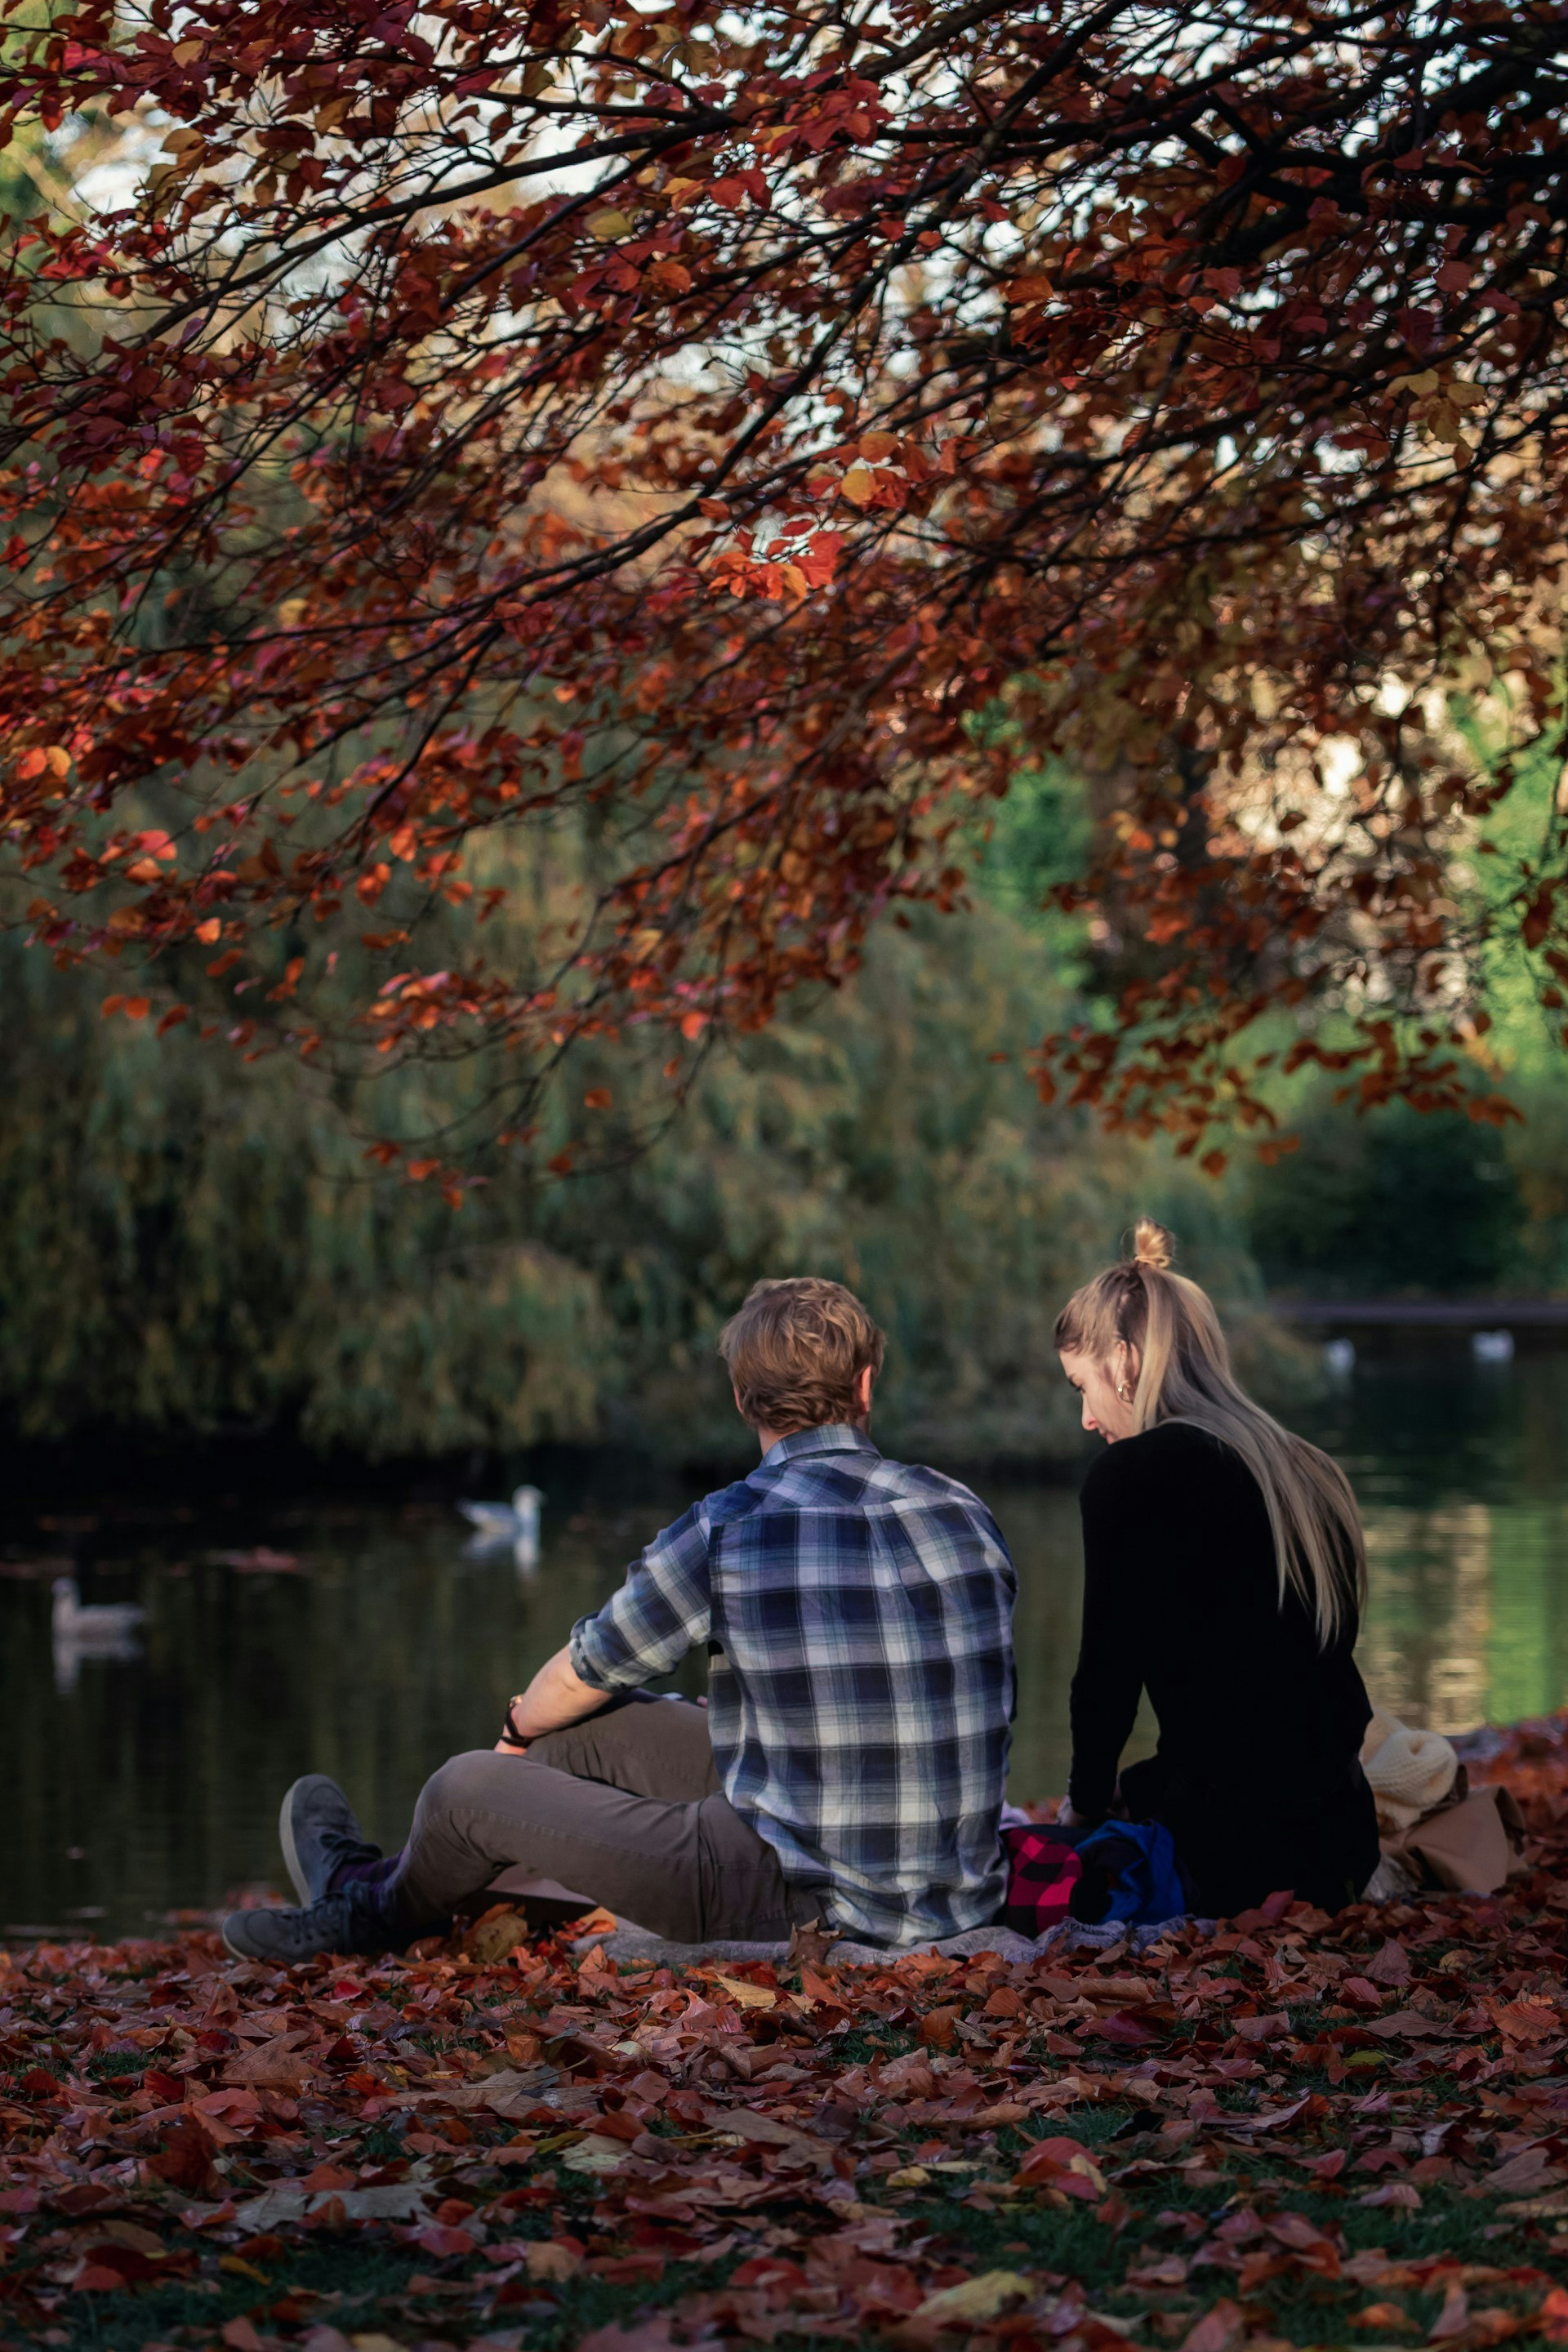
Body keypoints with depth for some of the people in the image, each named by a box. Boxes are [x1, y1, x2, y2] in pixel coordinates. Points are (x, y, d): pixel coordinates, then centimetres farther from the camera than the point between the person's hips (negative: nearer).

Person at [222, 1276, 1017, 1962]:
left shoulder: (725, 1532, -14)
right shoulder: (966, 1515, 1)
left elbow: (581, 1676, 3)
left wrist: (522, 1727, 28)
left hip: (806, 1898, -6)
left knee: (469, 1790, 11)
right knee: (601, 1727, 24)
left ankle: (384, 1909, 46)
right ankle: (382, 1887, 44)